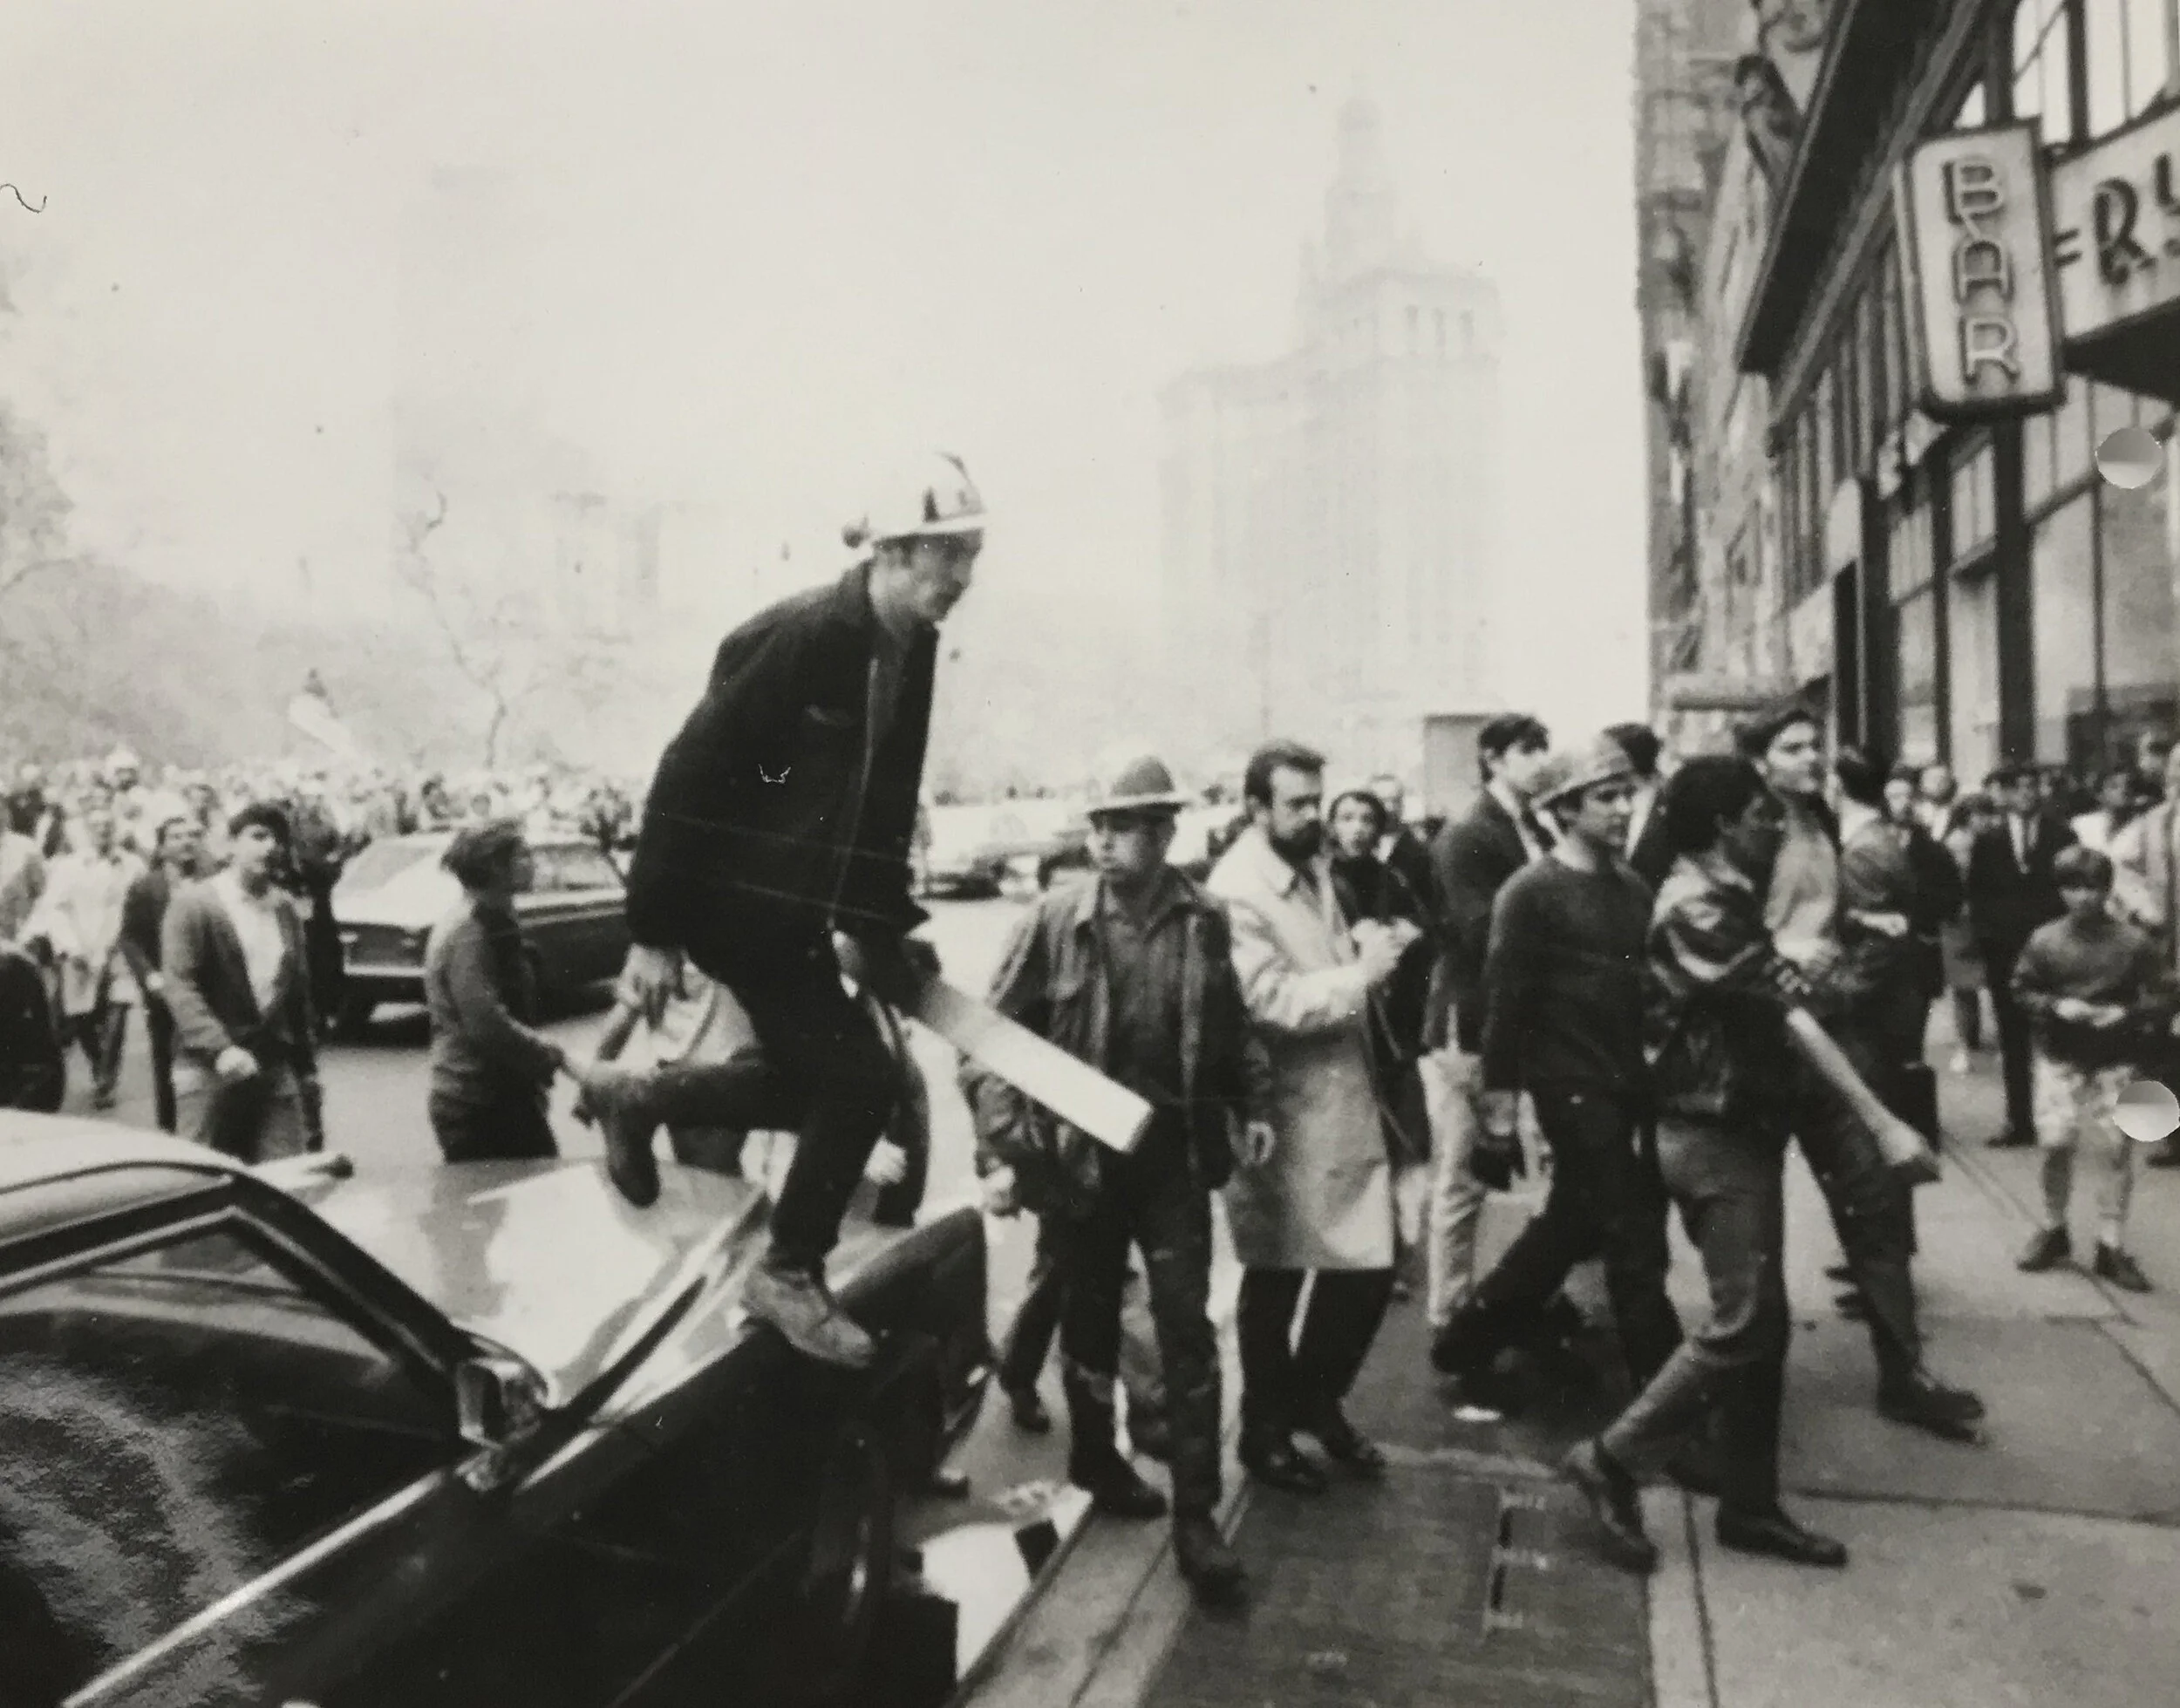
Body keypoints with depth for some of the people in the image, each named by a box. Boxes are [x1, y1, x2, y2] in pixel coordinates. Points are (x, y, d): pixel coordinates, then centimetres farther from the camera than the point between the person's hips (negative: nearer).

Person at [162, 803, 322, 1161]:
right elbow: (179, 987, -12)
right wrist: (220, 1049, -24)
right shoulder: (193, 903, -3)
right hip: (208, 1069, -4)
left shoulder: (285, 910, 13)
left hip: (277, 1069, 5)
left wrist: (306, 1068, 13)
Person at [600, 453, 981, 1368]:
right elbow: (690, 773, -22)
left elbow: (888, 797, 11)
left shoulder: (910, 648, 2)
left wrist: (886, 925, 9)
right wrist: (654, 930, -20)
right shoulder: (802, 637, -23)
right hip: (735, 895, -8)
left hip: (796, 898, 9)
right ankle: (791, 1275, 12)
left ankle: (646, 1103, 32)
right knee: (860, 1078, -7)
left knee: (825, 1078, 14)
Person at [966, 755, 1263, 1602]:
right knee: (1090, 1318, 16)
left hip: (1174, 1151, 1)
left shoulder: (1203, 921, -3)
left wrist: (1251, 1100, 4)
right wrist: (1002, 1140, -17)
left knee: (1187, 1328, 3)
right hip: (1079, 1150, -1)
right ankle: (1095, 1461, 40)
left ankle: (1196, 1513, 13)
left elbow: (1228, 1023, 12)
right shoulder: (1055, 919, -10)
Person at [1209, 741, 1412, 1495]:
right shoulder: (1236, 891, -18)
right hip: (1283, 1115, -7)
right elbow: (1270, 1002, -24)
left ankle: (1317, 1402, 34)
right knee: (1276, 1280, 10)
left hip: (1345, 1099, 7)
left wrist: (1367, 945, 1)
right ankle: (1266, 1430, 31)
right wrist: (1362, 973, -20)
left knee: (1367, 1266, 10)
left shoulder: (1315, 866, 9)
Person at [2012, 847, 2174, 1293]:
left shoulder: (2134, 941, -5)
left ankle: (2111, 1247, 13)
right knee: (2055, 1145, -1)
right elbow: (2021, 990, 3)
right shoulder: (2045, 940, -3)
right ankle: (2053, 1231, 21)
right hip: (2059, 1057, 0)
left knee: (2116, 1152, 2)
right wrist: (2056, 1007, -14)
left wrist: (2125, 1014, -17)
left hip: (2115, 1061, 0)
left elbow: (2163, 996, -1)